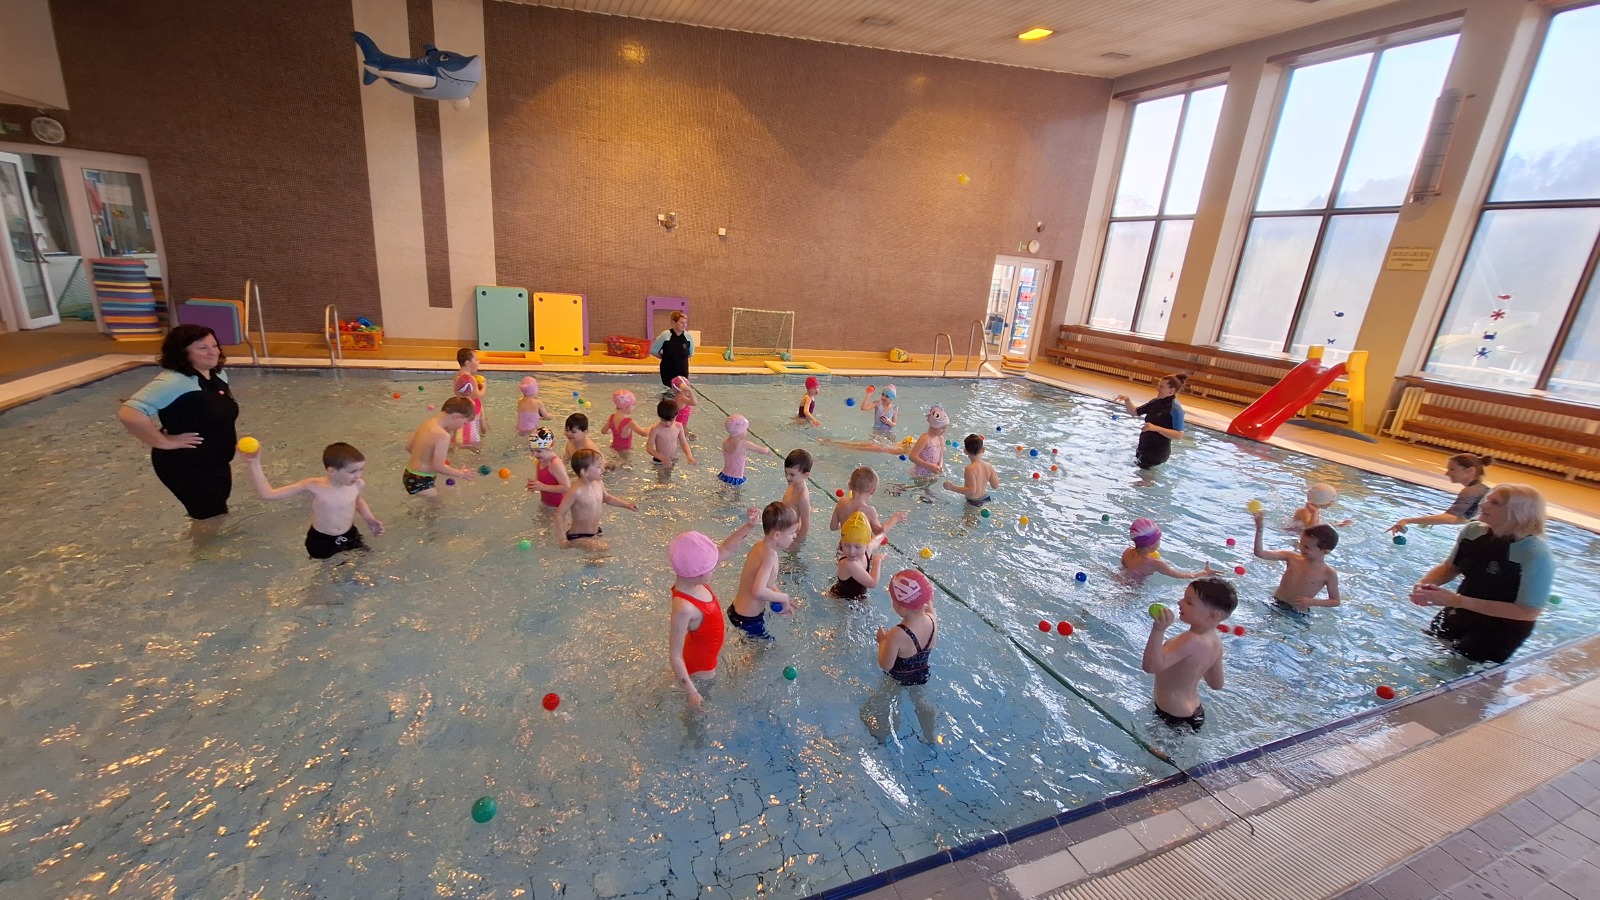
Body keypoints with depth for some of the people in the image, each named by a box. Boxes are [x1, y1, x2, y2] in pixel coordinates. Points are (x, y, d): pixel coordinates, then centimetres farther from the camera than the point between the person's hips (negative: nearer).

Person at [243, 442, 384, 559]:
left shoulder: (358, 485, -15)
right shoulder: (313, 486, -24)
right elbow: (267, 494, -23)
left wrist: (370, 519, -2)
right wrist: (255, 463, -28)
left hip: (349, 536, 2)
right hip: (320, 541, -2)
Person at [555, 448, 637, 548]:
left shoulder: (599, 484, -2)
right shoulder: (575, 492, -24)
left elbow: (606, 498, 21)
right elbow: (559, 514, -18)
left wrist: (626, 504, 13)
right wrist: (562, 539, -22)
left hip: (596, 532, 8)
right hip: (578, 537, -8)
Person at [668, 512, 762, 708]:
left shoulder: (692, 578, -20)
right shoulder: (683, 608, -43)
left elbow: (726, 550, -8)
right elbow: (675, 656, -34)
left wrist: (748, 526, -19)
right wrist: (690, 692, -28)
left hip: (709, 650, 8)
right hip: (700, 663, -8)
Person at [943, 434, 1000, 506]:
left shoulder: (970, 469, -25)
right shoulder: (988, 466, -5)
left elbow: (971, 490, -27)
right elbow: (996, 485, 2)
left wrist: (952, 487, -23)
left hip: (973, 502, -8)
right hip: (985, 498, 8)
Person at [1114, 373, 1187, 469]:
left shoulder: (1175, 409, -21)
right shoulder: (1156, 402, 3)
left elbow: (1179, 435, -24)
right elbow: (1134, 412, 11)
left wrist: (1156, 428, -30)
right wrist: (1127, 400, -7)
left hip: (1157, 454, -8)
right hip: (1143, 449, 8)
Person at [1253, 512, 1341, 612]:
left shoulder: (1329, 574, -9)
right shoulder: (1292, 556, -4)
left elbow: (1335, 601, 0)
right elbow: (1260, 553, -12)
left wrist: (1312, 602, -16)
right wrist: (1259, 529, -21)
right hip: (1275, 603, 2)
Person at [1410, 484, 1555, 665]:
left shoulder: (1536, 555, -26)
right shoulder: (1473, 531, -8)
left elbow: (1529, 612, -23)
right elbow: (1449, 568, 6)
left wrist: (1458, 601, -30)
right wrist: (1423, 583, -16)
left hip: (1498, 635, -5)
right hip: (1457, 620, 5)